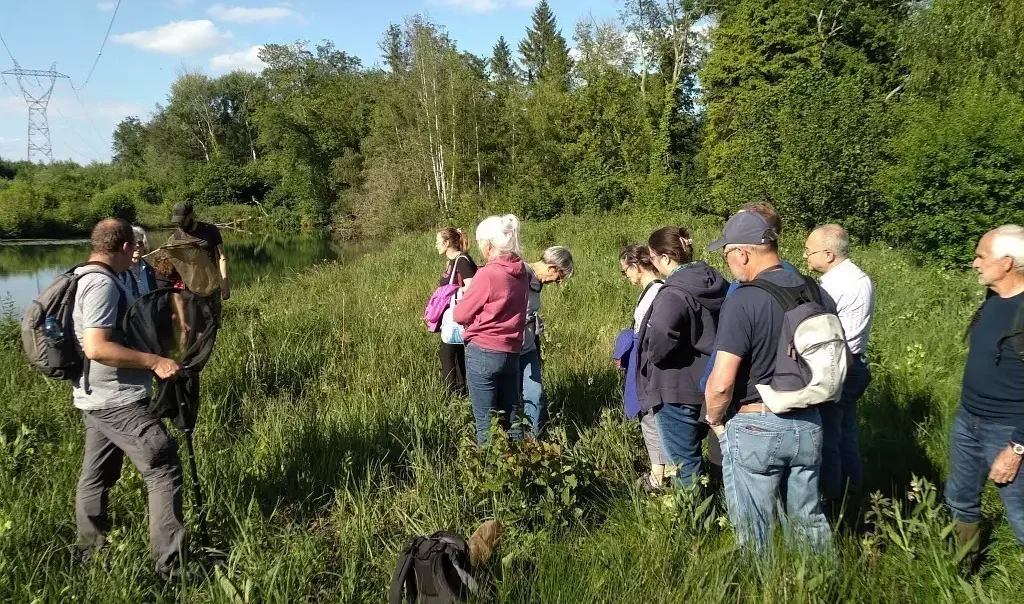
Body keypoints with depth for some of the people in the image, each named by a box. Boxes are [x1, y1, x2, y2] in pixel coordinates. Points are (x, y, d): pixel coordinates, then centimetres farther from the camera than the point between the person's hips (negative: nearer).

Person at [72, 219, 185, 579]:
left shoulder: (85, 278, 12)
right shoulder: (103, 284, -20)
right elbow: (96, 347, -29)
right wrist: (154, 362, -27)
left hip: (98, 398, 11)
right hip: (118, 401, -11)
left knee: (97, 475, 20)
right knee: (164, 470, -8)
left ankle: (90, 553, 34)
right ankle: (172, 564, -6)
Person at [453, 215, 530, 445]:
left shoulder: (487, 274, -15)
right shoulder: (522, 273, 5)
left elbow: (460, 315, -7)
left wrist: (468, 294, 12)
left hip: (483, 353, -7)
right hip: (512, 354, 7)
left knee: (486, 423, 4)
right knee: (511, 419, 15)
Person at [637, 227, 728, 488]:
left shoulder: (674, 293, -23)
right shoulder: (715, 283, 4)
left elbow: (660, 338, -39)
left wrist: (652, 358, -18)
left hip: (677, 389, -9)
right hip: (707, 385, 9)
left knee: (684, 462, 6)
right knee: (693, 454, 25)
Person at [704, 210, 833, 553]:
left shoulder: (742, 301, -20)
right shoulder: (817, 293, 1)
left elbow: (721, 383, -23)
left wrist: (715, 420, -5)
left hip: (755, 427, -6)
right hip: (808, 424, 6)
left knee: (754, 534, 9)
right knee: (808, 520, 22)